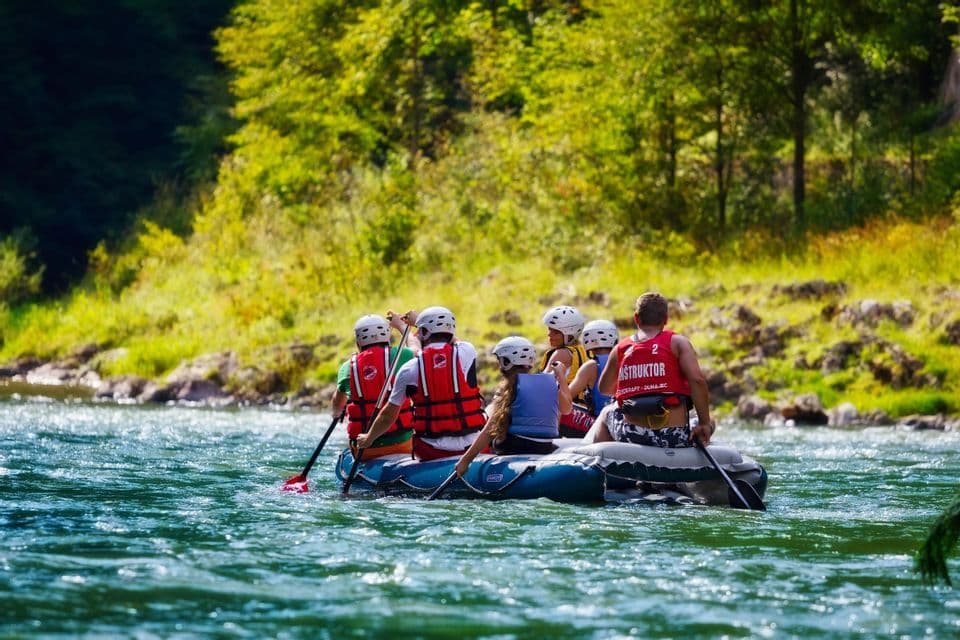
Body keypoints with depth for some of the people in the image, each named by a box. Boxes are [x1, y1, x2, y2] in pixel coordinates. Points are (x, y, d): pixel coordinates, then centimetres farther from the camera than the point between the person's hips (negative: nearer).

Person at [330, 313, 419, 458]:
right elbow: (416, 348, 22)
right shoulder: (397, 356, -5)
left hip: (364, 451, 1)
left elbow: (335, 410, 20)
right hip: (400, 444, -1)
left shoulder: (348, 367, 2)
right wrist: (400, 325, 38)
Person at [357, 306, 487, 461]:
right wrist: (417, 320, 39)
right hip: (473, 448, 0)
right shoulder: (467, 352, -3)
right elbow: (453, 340, 25)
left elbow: (388, 415, 4)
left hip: (431, 452, 0)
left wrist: (368, 439, 24)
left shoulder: (409, 370, -5)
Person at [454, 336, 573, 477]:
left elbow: (489, 430, -11)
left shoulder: (509, 386, -5)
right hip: (546, 449, 5)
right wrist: (561, 376, 41)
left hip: (515, 449, -5)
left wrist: (465, 459, -10)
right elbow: (566, 408, 28)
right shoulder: (551, 381, 7)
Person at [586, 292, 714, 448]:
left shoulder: (620, 349, 8)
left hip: (631, 438, 2)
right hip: (674, 438, -2)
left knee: (607, 412, 36)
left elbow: (604, 388, 22)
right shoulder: (677, 342, -1)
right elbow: (697, 380, -14)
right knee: (709, 423, 31)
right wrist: (705, 423, -7)